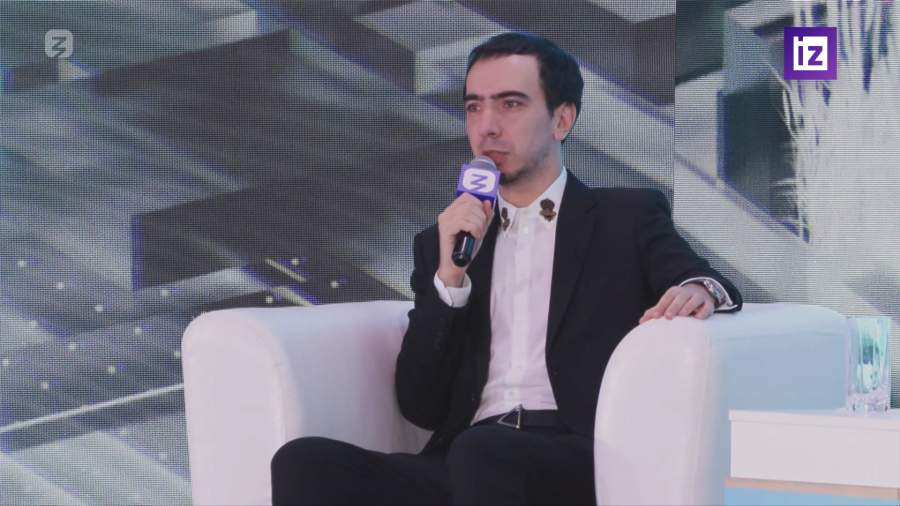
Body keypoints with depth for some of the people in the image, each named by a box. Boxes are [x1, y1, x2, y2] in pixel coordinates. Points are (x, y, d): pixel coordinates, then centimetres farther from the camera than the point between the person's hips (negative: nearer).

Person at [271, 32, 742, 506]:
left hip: (583, 459, -4)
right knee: (304, 462, -25)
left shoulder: (629, 217, 16)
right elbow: (421, 406, 14)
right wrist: (450, 274, 1)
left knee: (484, 453, -38)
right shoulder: (444, 241, 23)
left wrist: (700, 290, -24)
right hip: (467, 460, 4)